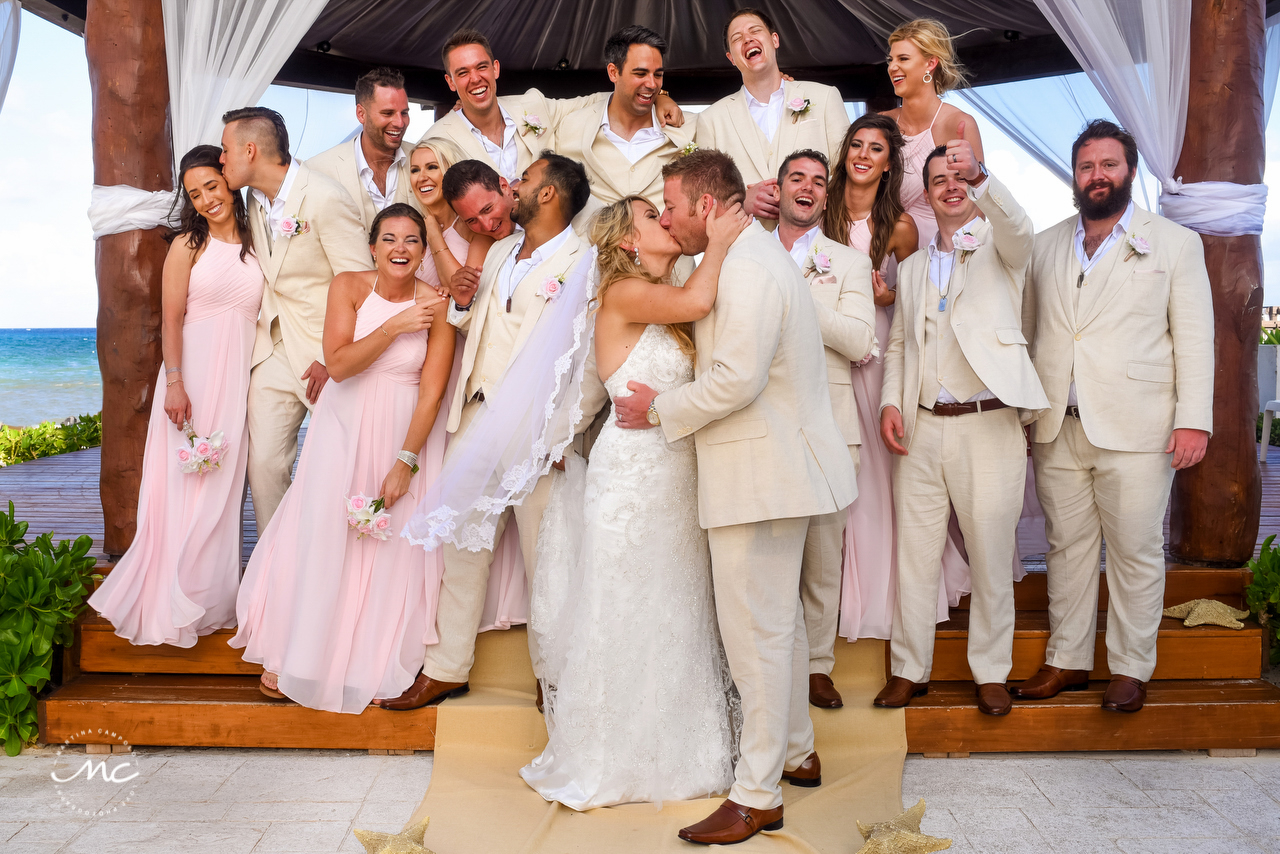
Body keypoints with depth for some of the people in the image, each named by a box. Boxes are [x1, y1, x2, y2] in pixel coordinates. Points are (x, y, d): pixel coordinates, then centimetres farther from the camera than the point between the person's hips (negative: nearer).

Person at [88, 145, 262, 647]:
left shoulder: (254, 244, 8)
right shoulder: (187, 245, 0)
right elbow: (171, 319, -4)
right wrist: (174, 383, -13)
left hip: (239, 379, 3)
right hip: (193, 375, -3)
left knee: (222, 487, 8)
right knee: (182, 487, 2)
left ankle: (211, 600, 20)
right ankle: (171, 609, 12)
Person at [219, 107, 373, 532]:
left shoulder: (325, 199, -17)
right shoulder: (256, 199, 9)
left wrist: (332, 360, -13)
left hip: (327, 353, -7)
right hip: (274, 349, 7)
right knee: (264, 463, 2)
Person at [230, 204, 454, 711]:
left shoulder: (437, 307, -8)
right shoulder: (349, 287, -6)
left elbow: (431, 392, -10)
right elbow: (338, 363, -15)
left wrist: (406, 462, -15)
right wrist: (394, 327, -21)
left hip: (401, 435, 0)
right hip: (342, 428, 1)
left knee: (391, 549, 0)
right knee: (319, 537, -1)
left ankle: (377, 665, 17)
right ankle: (295, 655, 17)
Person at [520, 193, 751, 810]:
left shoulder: (668, 304, 14)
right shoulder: (623, 294, -12)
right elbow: (696, 302, -27)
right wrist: (718, 241, -14)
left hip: (675, 478, 8)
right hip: (632, 474, -8)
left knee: (672, 618, 14)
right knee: (624, 617, 3)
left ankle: (666, 755, 29)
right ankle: (607, 764, 21)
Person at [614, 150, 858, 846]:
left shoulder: (747, 268, -18)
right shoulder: (750, 257, 17)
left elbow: (737, 378, -25)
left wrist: (661, 411, -12)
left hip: (762, 475, -11)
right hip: (770, 470, 11)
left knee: (756, 631, -3)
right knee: (778, 620, 20)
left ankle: (757, 796, 8)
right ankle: (797, 752, 36)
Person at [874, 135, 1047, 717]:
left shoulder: (999, 247, 6)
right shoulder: (911, 268, 20)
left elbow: (1018, 228, -19)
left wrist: (981, 178, -36)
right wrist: (891, 402, 3)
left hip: (989, 425, -4)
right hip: (921, 429, 4)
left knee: (991, 556, 3)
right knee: (915, 554, 6)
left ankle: (991, 673, 17)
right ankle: (909, 669, 17)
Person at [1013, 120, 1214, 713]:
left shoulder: (1175, 243, 7)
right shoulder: (1044, 247, 15)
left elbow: (1195, 337, 2)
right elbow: (1025, 333, 15)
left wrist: (1194, 418, -7)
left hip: (1136, 430, -3)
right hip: (1057, 428, 3)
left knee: (1136, 552, 2)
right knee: (1068, 547, 9)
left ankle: (1131, 667, 16)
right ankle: (1067, 660, 20)